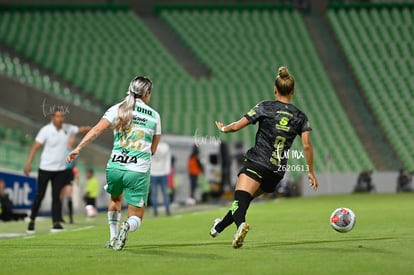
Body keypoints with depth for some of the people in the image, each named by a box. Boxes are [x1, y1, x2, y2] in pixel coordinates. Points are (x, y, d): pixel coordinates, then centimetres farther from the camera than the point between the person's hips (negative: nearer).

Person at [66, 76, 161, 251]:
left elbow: (97, 130, -8)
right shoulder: (154, 115, 8)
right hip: (139, 171, -2)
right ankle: (126, 227, -27)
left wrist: (78, 149, -9)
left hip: (115, 167, 2)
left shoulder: (118, 109, 4)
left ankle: (113, 237, 29)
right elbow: (153, 150, 13)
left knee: (115, 198, 34)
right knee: (136, 219, 6)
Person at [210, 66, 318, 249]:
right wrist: (311, 172, 7)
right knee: (245, 199, 22)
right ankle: (220, 226, 33)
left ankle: (240, 224, -50)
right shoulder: (300, 117, 9)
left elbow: (237, 126, 1)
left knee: (240, 199, -21)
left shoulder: (265, 107, 2)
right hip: (278, 171, 5)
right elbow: (307, 146, -1)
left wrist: (223, 128, 22)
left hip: (257, 162, -5)